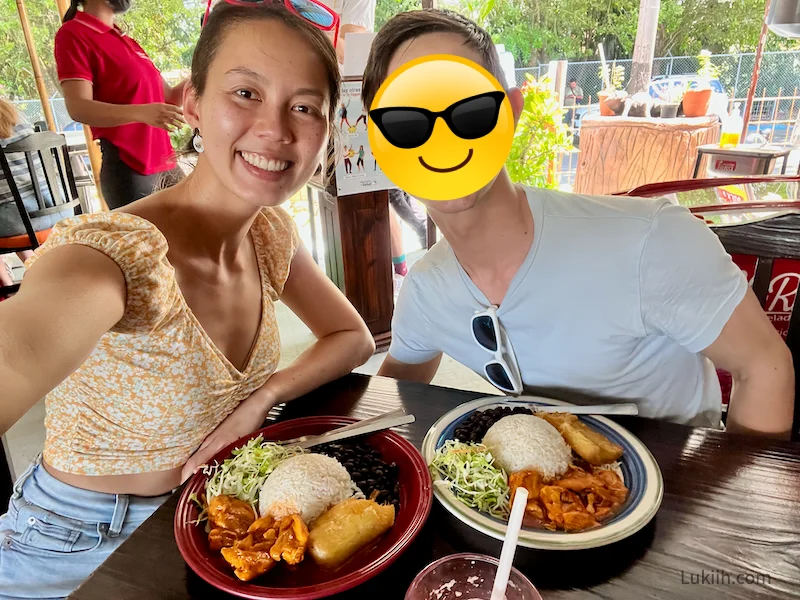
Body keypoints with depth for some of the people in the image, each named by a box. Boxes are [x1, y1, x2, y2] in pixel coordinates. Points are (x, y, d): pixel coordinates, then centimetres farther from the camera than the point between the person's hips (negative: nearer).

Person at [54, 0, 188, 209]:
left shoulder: (124, 39, 19)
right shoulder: (73, 33, -3)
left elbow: (168, 96, 23)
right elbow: (79, 108, -16)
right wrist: (142, 112, -30)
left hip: (166, 165, 8)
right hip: (128, 171, -7)